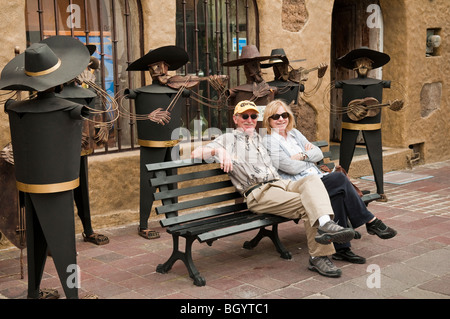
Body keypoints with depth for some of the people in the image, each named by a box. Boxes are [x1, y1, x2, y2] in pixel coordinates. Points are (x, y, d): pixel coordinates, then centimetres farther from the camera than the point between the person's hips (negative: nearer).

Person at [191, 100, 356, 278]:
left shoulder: (262, 139, 33)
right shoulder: (228, 140, 15)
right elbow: (196, 154, 2)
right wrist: (218, 151, -16)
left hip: (281, 183, 5)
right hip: (258, 193, -5)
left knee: (313, 180, -28)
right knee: (307, 205, -28)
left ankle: (324, 223, -44)